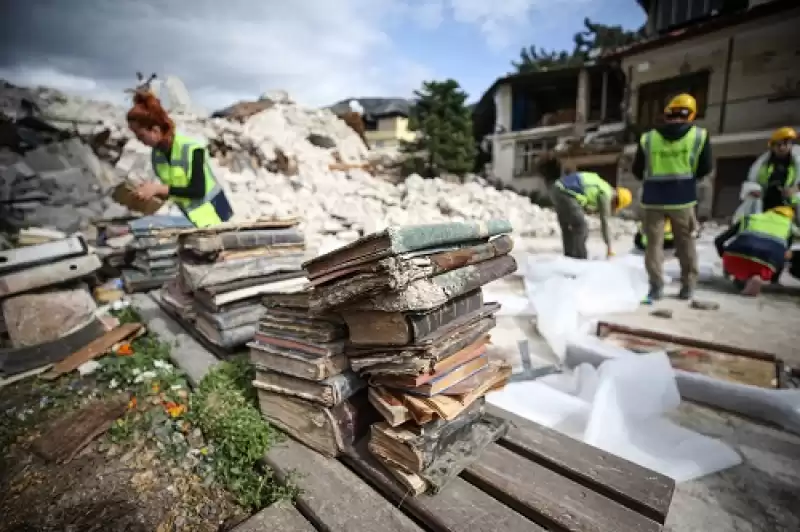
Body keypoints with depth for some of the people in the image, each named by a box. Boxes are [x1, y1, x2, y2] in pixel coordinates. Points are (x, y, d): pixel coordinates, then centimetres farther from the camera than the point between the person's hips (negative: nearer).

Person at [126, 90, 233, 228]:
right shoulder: (156, 155, 0)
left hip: (212, 212, -6)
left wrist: (159, 188, -27)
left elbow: (198, 191, -27)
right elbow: (172, 190, 9)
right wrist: (150, 191, -9)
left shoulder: (192, 149, -21)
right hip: (189, 217, 6)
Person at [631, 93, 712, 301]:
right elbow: (705, 169, 3)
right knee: (685, 243, 13)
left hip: (653, 199, -1)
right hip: (683, 198, 1)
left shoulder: (647, 138, 1)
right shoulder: (699, 135, 1)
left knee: (654, 243, 5)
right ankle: (688, 286, 19)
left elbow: (637, 171, 6)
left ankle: (656, 286, -1)